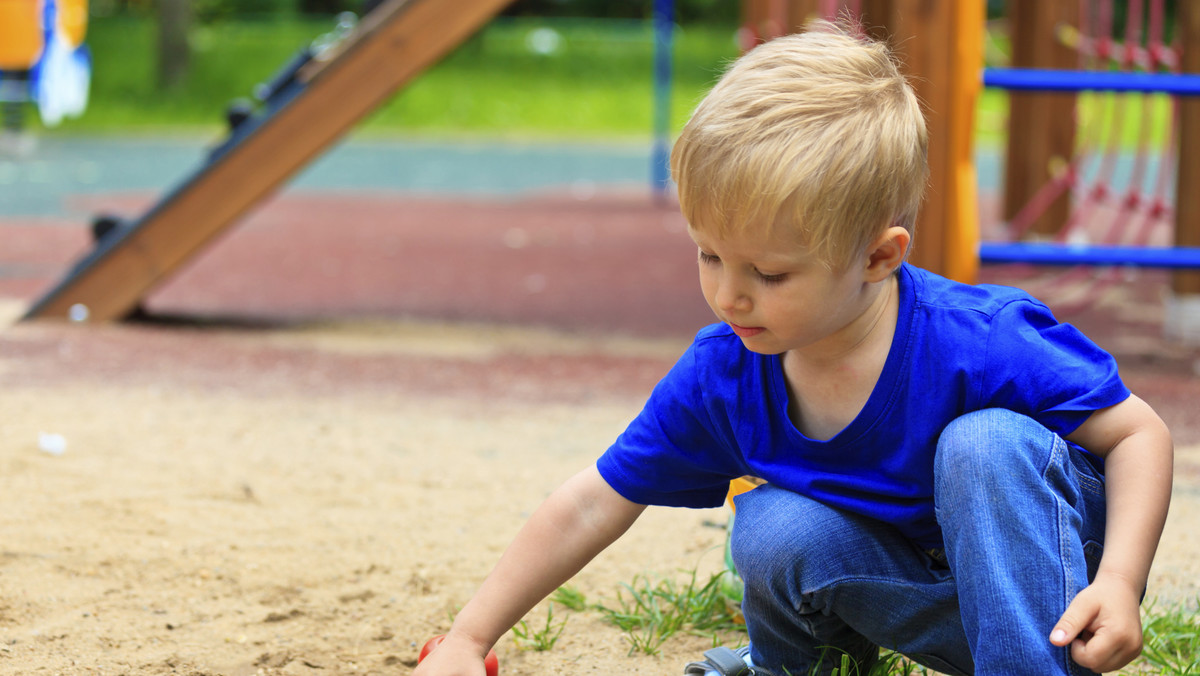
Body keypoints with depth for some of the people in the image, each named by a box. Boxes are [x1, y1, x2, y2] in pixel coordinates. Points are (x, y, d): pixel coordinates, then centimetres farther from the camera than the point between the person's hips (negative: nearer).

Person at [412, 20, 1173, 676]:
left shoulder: (978, 345, -29)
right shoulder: (722, 374, -15)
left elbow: (1140, 433, -19)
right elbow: (591, 507, -7)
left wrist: (1119, 580, -35)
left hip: (1047, 574, -4)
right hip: (926, 602, 4)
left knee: (986, 444, -31)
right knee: (772, 532, -23)